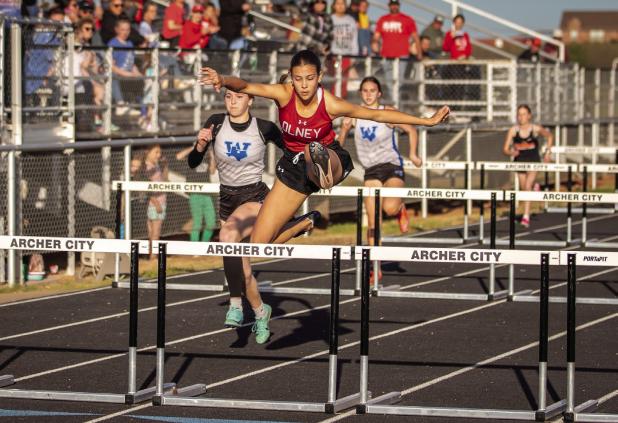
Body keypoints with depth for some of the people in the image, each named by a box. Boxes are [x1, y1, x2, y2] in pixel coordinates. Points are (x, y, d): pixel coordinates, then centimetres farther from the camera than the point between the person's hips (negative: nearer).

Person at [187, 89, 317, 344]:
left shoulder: (265, 128, -10)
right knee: (242, 270, 9)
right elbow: (193, 163, -5)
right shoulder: (216, 124, -5)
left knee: (228, 235, -34)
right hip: (227, 199, 4)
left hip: (256, 197, -4)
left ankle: (236, 303, -25)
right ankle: (260, 311, 36)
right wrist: (200, 144, -23)